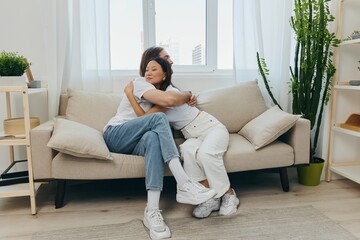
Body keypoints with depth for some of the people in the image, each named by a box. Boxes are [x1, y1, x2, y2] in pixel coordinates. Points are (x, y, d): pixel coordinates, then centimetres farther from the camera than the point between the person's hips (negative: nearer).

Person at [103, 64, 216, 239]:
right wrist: (188, 95, -2)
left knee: (153, 137, -32)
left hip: (131, 145, 5)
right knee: (159, 118, -29)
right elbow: (169, 100, -19)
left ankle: (152, 211, -44)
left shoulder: (157, 91, 24)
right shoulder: (139, 83, -3)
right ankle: (184, 185, -38)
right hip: (114, 136, -5)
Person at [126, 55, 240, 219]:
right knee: (187, 149, -31)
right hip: (194, 136, 6)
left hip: (213, 128, -6)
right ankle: (210, 197, -23)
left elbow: (144, 117, -25)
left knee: (205, 153, -39)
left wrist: (129, 93, -15)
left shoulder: (171, 93, -23)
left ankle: (228, 194, -16)